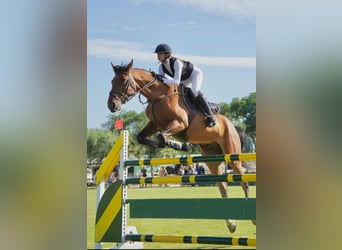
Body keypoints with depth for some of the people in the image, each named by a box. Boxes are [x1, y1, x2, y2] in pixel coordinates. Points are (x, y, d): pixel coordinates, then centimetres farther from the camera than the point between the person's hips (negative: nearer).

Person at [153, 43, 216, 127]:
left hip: (195, 73, -8)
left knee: (195, 92, -31)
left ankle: (210, 115, -21)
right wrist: (156, 77, -34)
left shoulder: (176, 62, -39)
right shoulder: (161, 66, -17)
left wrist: (162, 79, -57)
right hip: (185, 78, 8)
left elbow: (177, 81, -47)